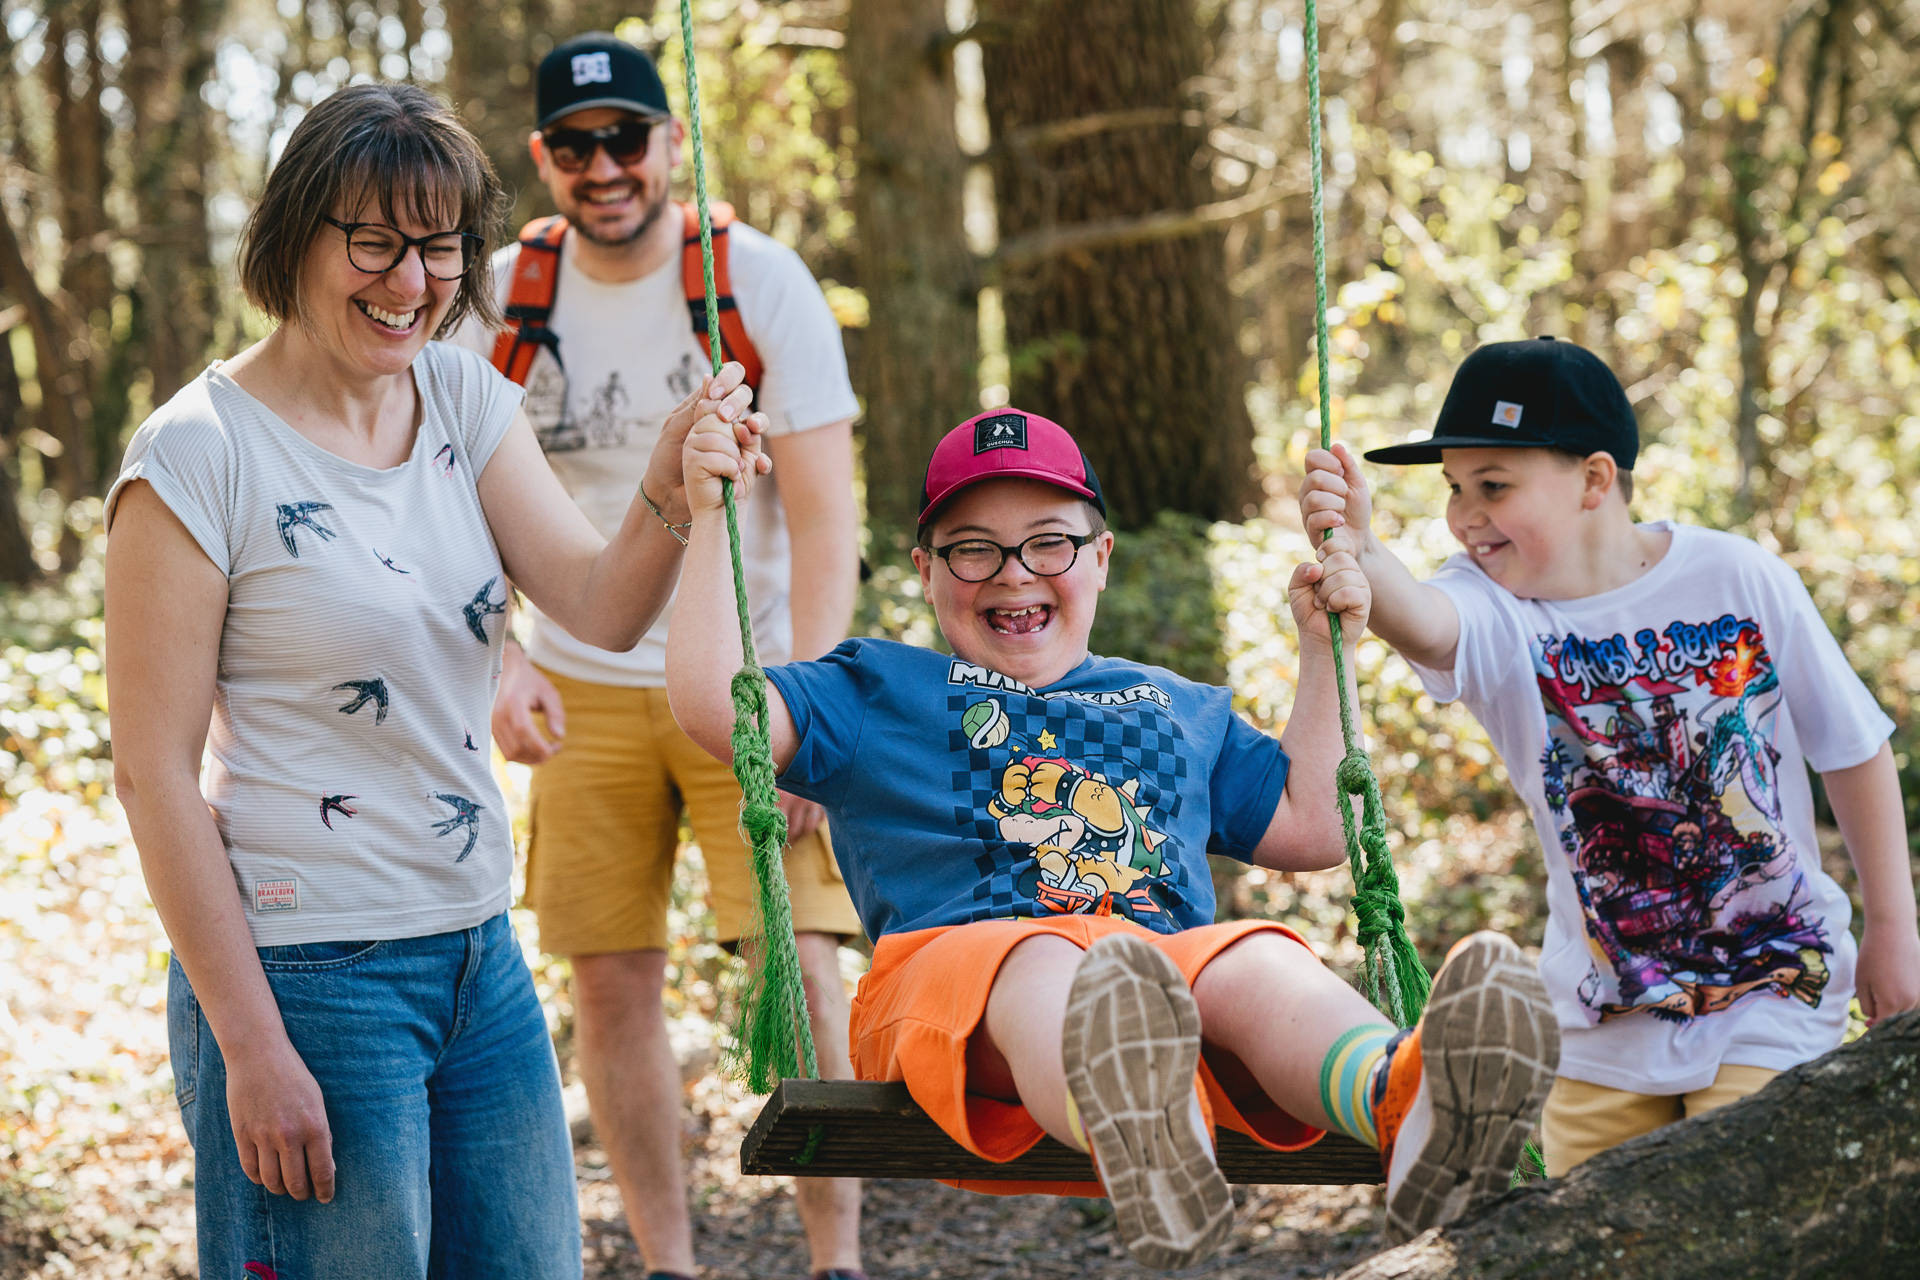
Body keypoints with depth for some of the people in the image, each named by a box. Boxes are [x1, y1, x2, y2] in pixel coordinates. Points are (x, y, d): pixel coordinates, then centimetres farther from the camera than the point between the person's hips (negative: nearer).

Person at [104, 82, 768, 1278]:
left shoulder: (464, 399, 6)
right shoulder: (199, 453, -13)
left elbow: (603, 607, -4)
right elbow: (155, 773, -14)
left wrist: (673, 493, -26)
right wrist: (251, 1048, -16)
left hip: (478, 951, 7)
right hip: (305, 978, -6)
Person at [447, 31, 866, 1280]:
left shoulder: (761, 282, -8)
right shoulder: (507, 294, 1)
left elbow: (824, 512, -11)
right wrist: (500, 664, -9)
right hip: (584, 689, 3)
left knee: (801, 967, -9)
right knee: (613, 982, 3)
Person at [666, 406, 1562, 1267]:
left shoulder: (1183, 708, 38)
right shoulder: (879, 692, 28)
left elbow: (1311, 831, 36)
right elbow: (712, 706, 15)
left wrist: (1322, 646, 35)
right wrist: (709, 515, 12)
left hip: (1178, 961, 3)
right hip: (957, 957, -3)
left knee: (1260, 965, -35)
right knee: (1044, 967, -42)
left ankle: (1403, 1103, -69)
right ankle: (1134, 1138, -77)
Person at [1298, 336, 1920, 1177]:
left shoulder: (1739, 580, -11)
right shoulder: (1495, 611, -12)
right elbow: (1423, 625, -38)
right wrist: (1360, 555, -61)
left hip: (1772, 991, -2)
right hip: (1602, 1026, 2)